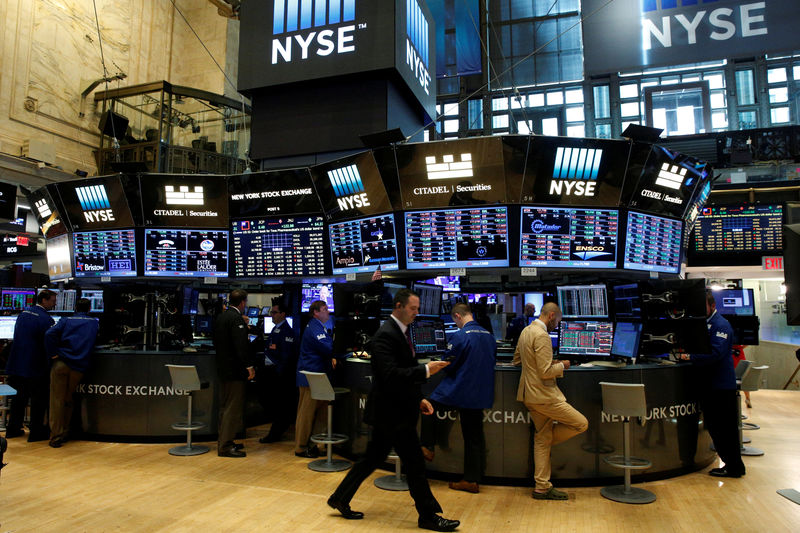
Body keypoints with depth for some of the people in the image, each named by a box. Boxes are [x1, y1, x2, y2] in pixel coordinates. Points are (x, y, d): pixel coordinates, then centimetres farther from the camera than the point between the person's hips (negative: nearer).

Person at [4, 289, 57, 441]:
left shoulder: (23, 313, 9)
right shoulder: (46, 319, -17)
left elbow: (18, 336, 18)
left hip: (17, 363, 8)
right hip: (35, 365, -8)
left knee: (21, 395, 21)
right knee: (39, 398, 4)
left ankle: (13, 429, 29)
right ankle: (36, 432, 10)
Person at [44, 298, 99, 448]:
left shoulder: (66, 320, 7)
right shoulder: (94, 323, 11)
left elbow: (49, 334, -8)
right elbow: (95, 341, 17)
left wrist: (53, 354, -3)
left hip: (61, 363, -1)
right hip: (79, 367, 1)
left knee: (57, 400, 3)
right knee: (68, 399, 15)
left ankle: (56, 437, 4)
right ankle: (64, 433, 21)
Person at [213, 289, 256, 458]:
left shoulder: (220, 317, 12)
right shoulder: (236, 318, -17)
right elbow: (241, 344, -23)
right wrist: (249, 366, -20)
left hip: (223, 368, 10)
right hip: (234, 370, -10)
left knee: (225, 407, 18)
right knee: (234, 409, -4)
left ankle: (223, 441, 27)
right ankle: (225, 446, 0)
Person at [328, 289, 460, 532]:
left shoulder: (401, 332, 12)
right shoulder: (385, 335, -19)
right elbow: (390, 375, -27)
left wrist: (419, 398, 12)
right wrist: (426, 370, -26)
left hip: (397, 410, 10)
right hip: (391, 412, -10)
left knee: (373, 458, 17)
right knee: (415, 463, 0)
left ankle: (340, 499, 30)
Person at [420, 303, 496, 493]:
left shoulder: (460, 336, -16)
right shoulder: (489, 336, 5)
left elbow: (447, 365, -11)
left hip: (459, 391, -6)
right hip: (481, 395, 7)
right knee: (474, 437, 12)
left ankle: (427, 447, 20)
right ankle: (472, 480, 18)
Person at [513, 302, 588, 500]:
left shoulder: (526, 331, 12)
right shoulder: (542, 336, -19)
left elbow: (517, 360, 23)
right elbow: (546, 372, -23)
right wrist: (561, 365, -4)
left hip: (531, 395, 10)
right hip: (543, 396, -10)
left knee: (542, 439, 14)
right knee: (581, 424, 0)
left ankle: (542, 488, 19)